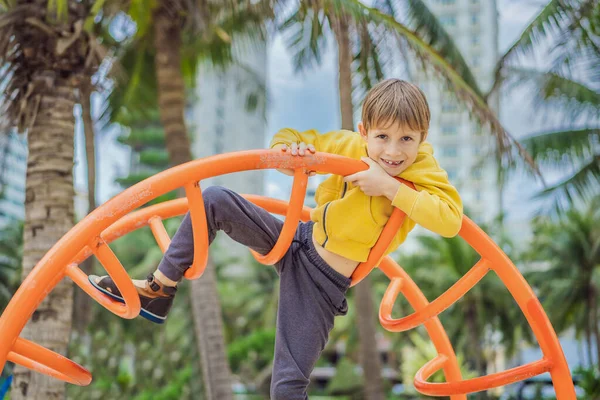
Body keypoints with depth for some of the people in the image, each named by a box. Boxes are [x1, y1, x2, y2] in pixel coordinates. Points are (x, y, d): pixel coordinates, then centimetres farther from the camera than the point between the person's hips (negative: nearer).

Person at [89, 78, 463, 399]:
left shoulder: (422, 167, -16)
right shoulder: (351, 146, -9)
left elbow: (452, 219, -32)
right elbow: (287, 138, 0)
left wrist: (391, 188, -36)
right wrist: (287, 152, -24)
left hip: (323, 284, -4)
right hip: (296, 240, 4)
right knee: (214, 201, -9)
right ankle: (159, 291, 0)